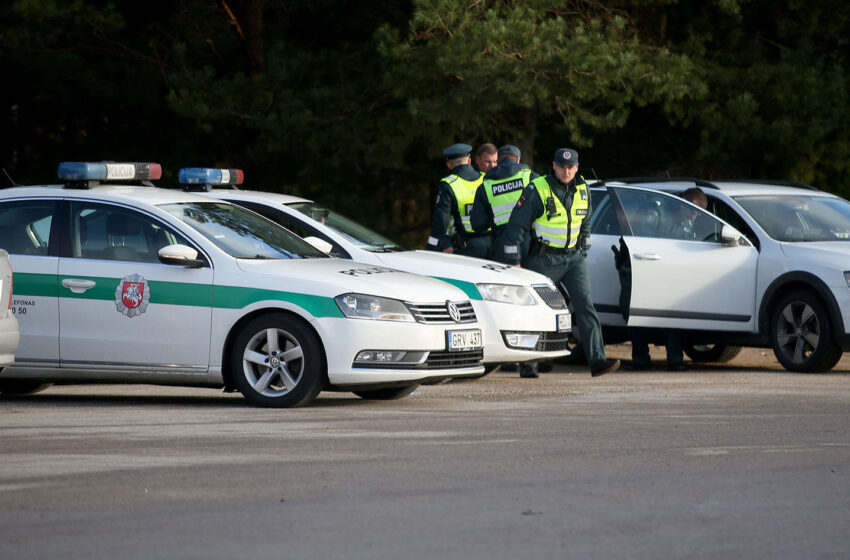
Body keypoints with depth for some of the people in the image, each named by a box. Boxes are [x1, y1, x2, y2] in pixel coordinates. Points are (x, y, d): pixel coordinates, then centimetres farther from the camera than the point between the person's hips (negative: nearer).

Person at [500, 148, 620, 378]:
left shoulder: (582, 190, 5)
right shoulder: (537, 190, -12)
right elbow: (516, 226, -9)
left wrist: (583, 252, 19)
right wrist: (514, 262, -10)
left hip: (574, 257, 4)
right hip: (545, 259, -4)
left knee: (585, 305, -10)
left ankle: (597, 360, -16)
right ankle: (526, 364, 15)